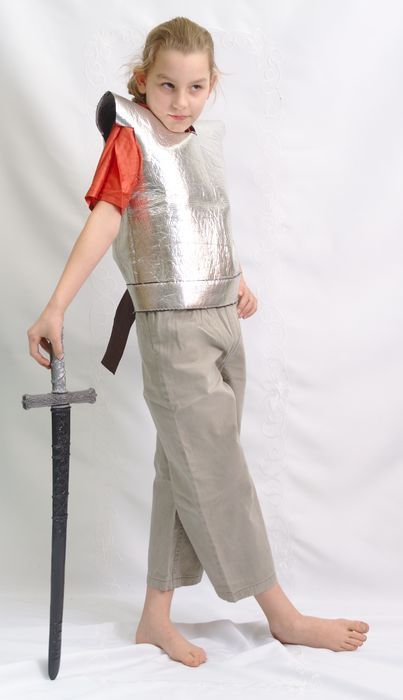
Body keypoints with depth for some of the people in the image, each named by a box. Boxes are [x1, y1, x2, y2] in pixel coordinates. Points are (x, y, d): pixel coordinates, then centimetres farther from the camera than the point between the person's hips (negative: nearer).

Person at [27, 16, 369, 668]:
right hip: (172, 327, -8)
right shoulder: (131, 138, -9)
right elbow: (104, 220, -22)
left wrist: (235, 278, 31)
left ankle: (157, 616, 23)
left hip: (222, 322, 8)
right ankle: (282, 614, 14)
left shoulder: (204, 137, 11)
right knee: (218, 473, 0)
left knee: (186, 471, 11)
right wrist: (56, 306, -33)